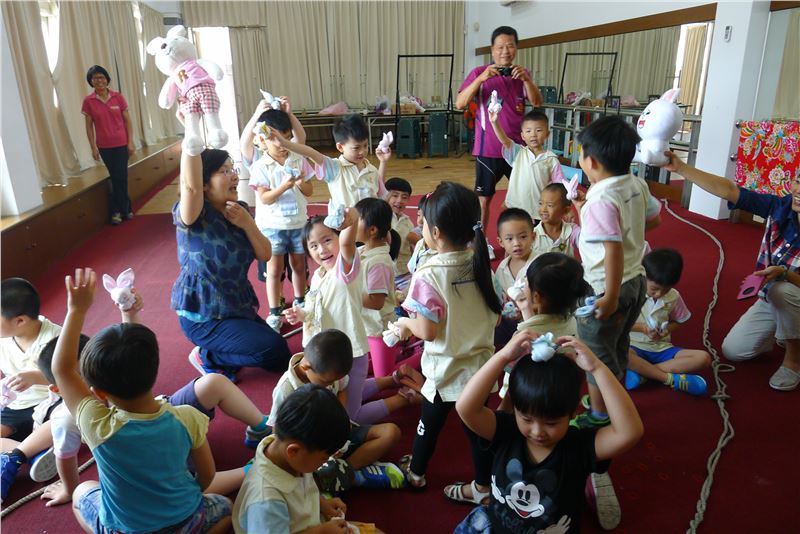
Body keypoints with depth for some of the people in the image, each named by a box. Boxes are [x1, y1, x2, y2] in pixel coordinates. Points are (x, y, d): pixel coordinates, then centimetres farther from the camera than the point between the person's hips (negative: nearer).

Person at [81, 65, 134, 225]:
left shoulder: (118, 97, -2)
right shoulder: (88, 101, -2)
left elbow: (127, 121, 1)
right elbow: (89, 126, 1)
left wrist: (130, 142, -4)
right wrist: (93, 148, -3)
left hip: (121, 143, -1)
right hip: (104, 146, 1)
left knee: (121, 177, 0)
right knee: (115, 177, 8)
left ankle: (119, 210, 15)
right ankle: (125, 209, 18)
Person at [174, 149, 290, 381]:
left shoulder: (240, 210, 1)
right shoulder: (195, 216, -20)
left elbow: (265, 255, -3)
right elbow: (190, 185, -43)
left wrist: (247, 223, -19)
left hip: (238, 306, 8)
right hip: (203, 316, -8)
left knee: (278, 362, 14)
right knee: (276, 351, -17)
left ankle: (212, 353, 18)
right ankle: (206, 358, 1)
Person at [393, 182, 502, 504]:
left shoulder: (428, 275, -25)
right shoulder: (481, 262, -6)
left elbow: (427, 331, -22)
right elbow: (495, 314, 4)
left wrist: (405, 323, -3)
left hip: (446, 371, -4)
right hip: (480, 363, 5)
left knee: (430, 423, 19)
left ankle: (415, 473, 42)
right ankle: (482, 487, 35)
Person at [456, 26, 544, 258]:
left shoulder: (522, 73, 7)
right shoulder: (479, 72, -3)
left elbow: (537, 102, -5)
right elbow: (460, 103, -13)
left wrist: (526, 79, -21)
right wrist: (481, 78, -25)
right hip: (488, 149, -3)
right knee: (484, 198, 5)